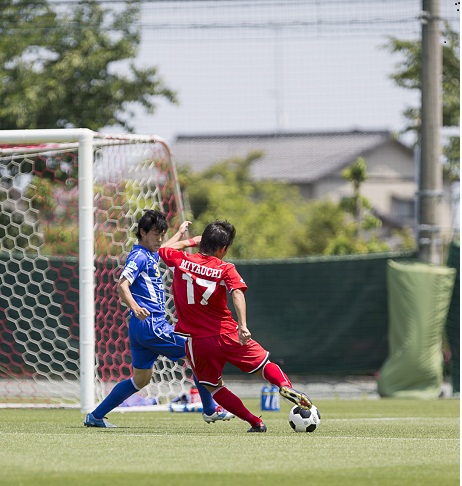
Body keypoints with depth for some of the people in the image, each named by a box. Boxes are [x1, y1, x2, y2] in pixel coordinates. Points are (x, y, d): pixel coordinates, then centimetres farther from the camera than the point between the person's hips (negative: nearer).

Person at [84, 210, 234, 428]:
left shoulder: (150, 255, 18)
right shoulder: (139, 256, -11)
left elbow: (162, 251, 45)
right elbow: (122, 286, -24)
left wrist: (179, 234, 59)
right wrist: (135, 307, -41)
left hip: (141, 327, 10)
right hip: (150, 324, -10)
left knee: (141, 378, 12)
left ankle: (96, 416, 11)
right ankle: (210, 410, 2)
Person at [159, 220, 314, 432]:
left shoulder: (180, 260, 2)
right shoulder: (225, 269, -4)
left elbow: (163, 249, 24)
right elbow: (237, 293, -22)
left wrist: (189, 241, 34)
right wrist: (242, 325, -31)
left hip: (195, 342, 2)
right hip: (226, 336, -2)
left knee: (213, 387, 17)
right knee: (264, 364, 11)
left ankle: (255, 422, 5)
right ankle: (285, 386, -22)